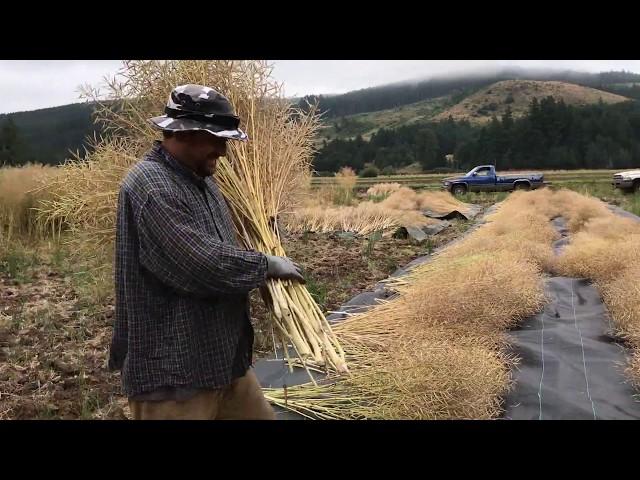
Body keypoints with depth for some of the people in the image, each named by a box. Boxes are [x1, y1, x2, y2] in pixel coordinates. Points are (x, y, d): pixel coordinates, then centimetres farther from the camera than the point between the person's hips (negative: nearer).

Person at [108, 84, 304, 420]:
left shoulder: (201, 179, 11)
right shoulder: (149, 185, -20)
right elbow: (202, 264, -28)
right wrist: (266, 266, -12)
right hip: (171, 371, -9)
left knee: (259, 414, 17)